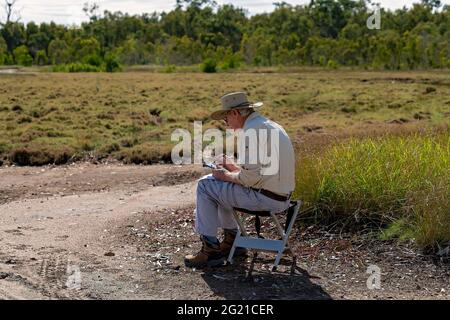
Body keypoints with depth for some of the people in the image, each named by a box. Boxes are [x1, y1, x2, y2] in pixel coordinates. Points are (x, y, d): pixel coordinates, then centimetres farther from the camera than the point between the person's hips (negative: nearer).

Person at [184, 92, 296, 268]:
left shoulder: (251, 129, -17)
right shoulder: (269, 125, 14)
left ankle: (211, 249, 4)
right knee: (220, 187, 25)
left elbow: (251, 177, -22)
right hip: (280, 197, 10)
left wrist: (227, 176, -5)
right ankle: (232, 239, 30)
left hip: (265, 198, -10)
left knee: (205, 185, 0)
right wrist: (234, 167, 20)